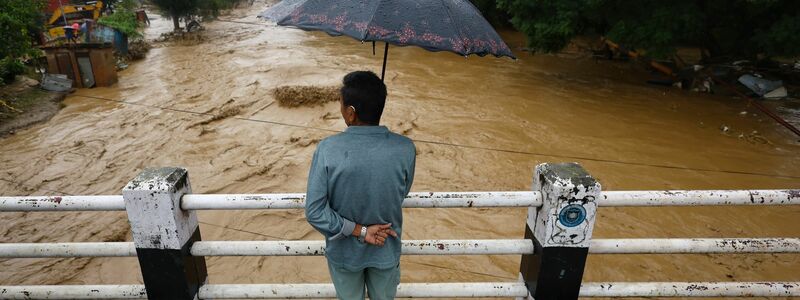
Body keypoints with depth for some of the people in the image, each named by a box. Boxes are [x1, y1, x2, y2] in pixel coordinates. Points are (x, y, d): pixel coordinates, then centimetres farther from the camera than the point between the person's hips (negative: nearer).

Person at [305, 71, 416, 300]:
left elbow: (314, 212, -24)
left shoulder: (328, 149, -26)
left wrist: (358, 231, -15)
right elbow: (401, 195, -6)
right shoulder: (405, 149, -22)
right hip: (386, 249, 1)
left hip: (344, 250, 0)